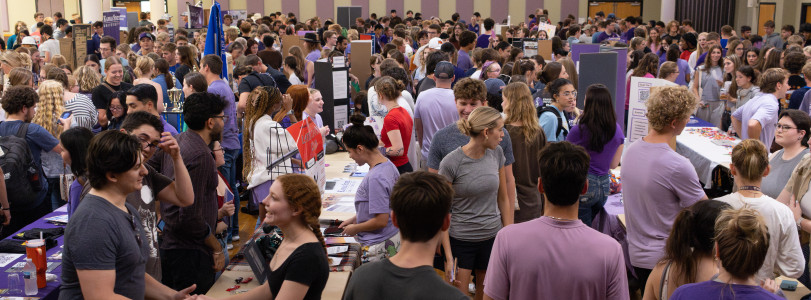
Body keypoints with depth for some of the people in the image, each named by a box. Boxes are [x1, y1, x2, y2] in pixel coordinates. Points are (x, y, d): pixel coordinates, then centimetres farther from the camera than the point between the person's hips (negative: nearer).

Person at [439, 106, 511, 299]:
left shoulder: (496, 154, 0)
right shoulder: (451, 163, -15)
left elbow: (503, 200, 9)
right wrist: (448, 257, -13)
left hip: (493, 238, 4)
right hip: (460, 240, -4)